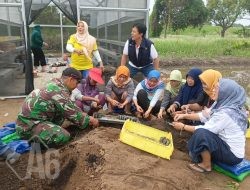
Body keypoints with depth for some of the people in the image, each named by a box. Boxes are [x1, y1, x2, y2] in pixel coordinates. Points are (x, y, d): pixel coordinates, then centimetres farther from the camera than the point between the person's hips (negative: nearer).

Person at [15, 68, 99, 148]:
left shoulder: (55, 84, 7)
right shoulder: (59, 91, -22)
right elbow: (73, 114, -16)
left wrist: (84, 115, 16)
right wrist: (89, 120, -1)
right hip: (29, 126, -10)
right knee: (64, 136, -24)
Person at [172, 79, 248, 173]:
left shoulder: (225, 113, -28)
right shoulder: (225, 105, -2)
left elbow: (205, 129, -20)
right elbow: (205, 116, 7)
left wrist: (183, 127, -9)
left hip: (233, 155, -9)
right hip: (229, 147, 9)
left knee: (201, 133, -27)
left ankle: (206, 165, -7)